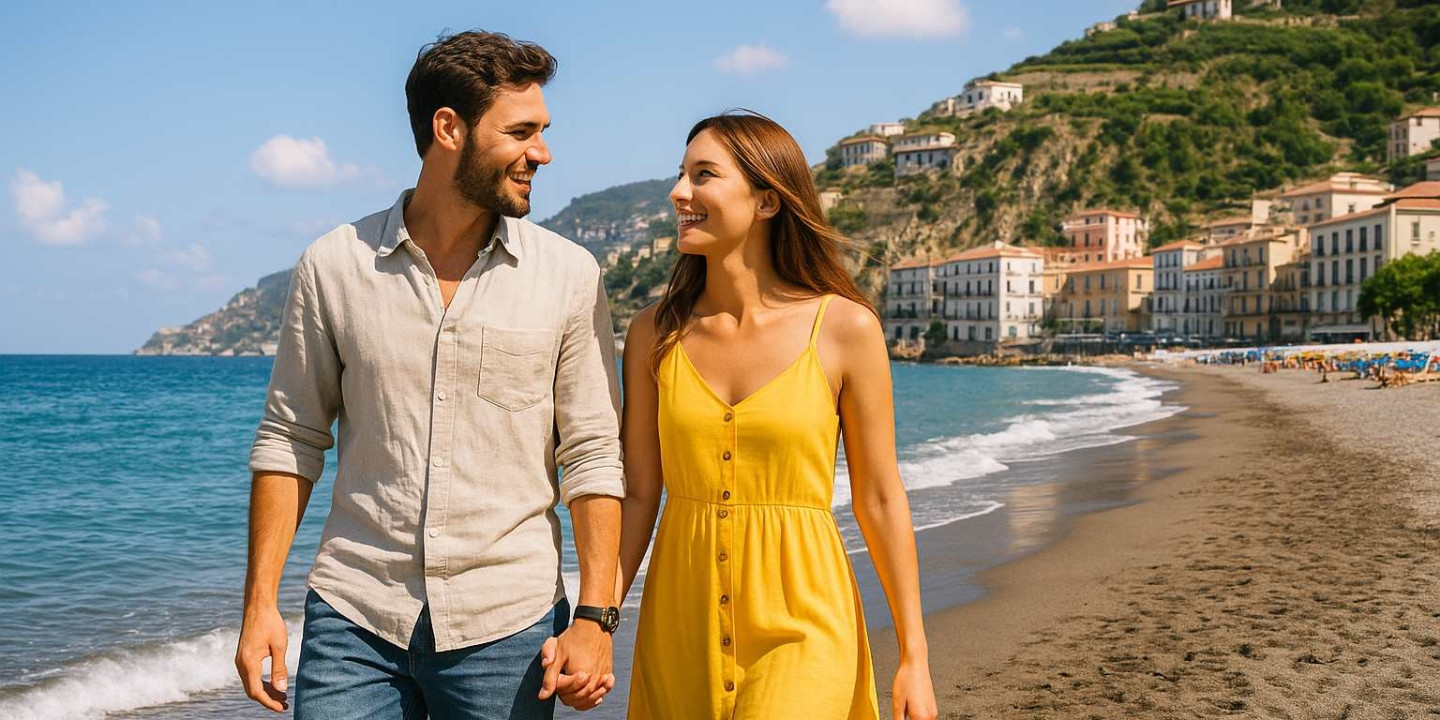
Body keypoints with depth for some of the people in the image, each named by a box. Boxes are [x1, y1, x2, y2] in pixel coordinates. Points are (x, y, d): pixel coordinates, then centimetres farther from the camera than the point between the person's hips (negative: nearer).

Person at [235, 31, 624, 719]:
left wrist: (595, 617, -7)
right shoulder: (332, 266, 1)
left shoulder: (568, 275, -1)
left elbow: (593, 456, -1)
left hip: (506, 627, 0)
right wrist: (260, 602, 1)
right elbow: (288, 441, 6)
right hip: (353, 616, 0)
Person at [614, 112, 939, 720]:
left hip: (799, 629, -3)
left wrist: (913, 657, 2)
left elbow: (880, 500, -1)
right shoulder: (655, 334, 2)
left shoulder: (846, 328, -6)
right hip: (681, 620, 3)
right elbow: (639, 495, 4)